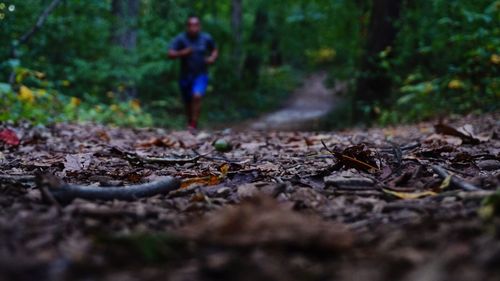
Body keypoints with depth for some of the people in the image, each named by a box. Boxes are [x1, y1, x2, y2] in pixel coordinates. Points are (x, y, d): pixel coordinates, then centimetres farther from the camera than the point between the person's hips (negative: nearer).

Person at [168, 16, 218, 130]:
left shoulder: (206, 38, -1)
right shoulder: (180, 39, -7)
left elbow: (215, 50, 16)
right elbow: (170, 54, -14)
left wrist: (212, 58, -5)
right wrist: (182, 53, -32)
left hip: (201, 75, -1)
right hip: (185, 76, 1)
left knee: (197, 96, -25)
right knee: (188, 103, 11)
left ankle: (193, 125, -22)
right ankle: (190, 122, 36)